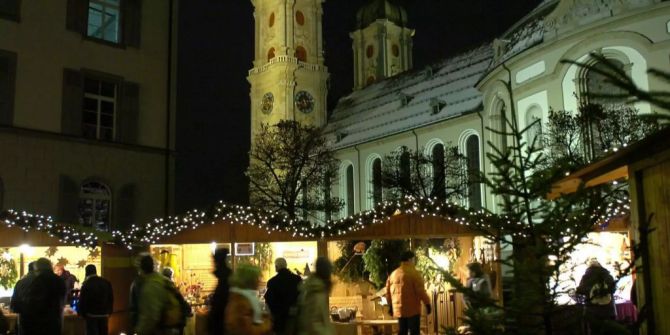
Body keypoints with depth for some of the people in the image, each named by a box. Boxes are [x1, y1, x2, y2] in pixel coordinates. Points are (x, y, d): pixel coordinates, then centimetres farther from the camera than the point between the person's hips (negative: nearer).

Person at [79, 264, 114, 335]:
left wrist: (82, 313, 3)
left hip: (91, 315, -4)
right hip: (104, 314, 4)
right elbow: (111, 298, 8)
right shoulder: (106, 282, 5)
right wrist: (109, 312, 14)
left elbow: (82, 300, -9)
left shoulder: (86, 284, -9)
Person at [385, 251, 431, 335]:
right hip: (412, 309, -7)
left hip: (398, 309, 7)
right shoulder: (414, 273, -10)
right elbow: (420, 290, -15)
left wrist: (391, 305, 25)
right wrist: (427, 303, -5)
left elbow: (388, 292, 16)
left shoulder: (393, 274, 12)